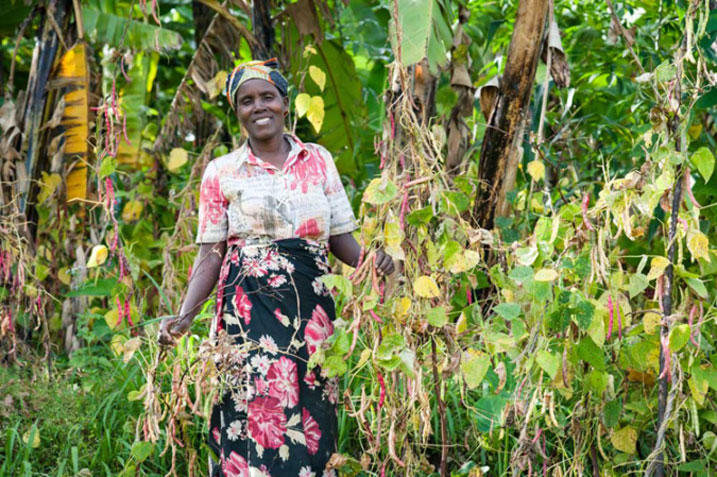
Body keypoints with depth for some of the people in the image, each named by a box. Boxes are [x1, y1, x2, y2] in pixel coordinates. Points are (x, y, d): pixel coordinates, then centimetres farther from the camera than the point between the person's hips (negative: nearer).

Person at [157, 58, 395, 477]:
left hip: (311, 310, 2)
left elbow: (341, 237, 10)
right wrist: (185, 316, -9)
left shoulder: (319, 160, 11)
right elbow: (210, 255, 4)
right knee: (255, 419, -9)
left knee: (311, 424, 0)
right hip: (247, 310, -2)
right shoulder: (222, 172, 7)